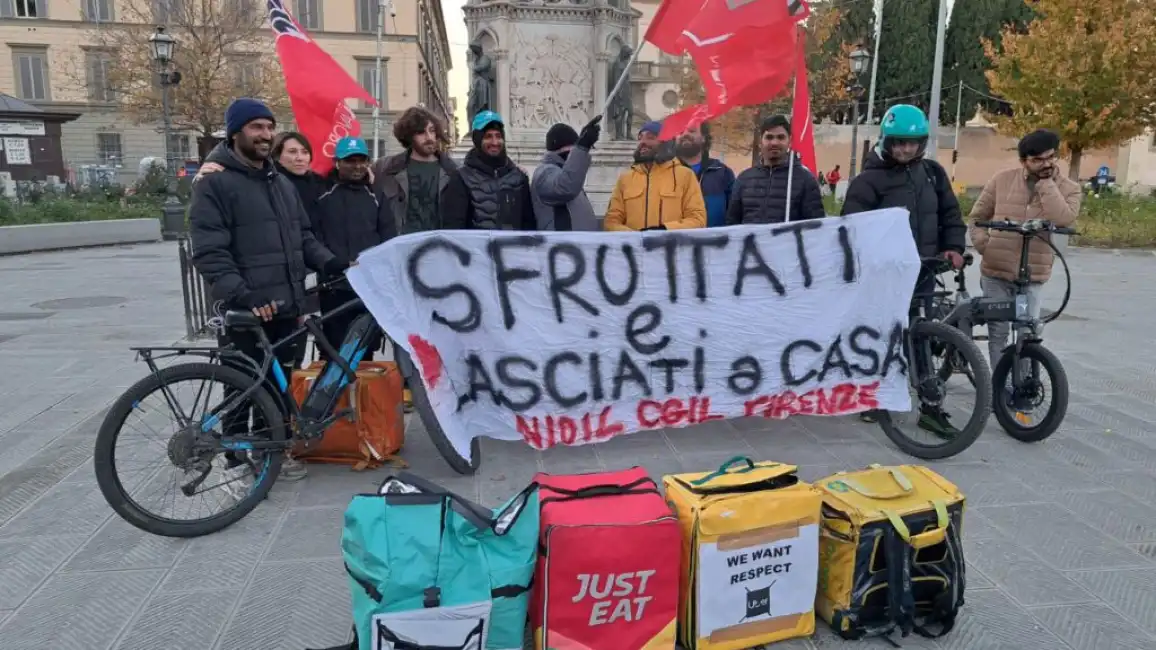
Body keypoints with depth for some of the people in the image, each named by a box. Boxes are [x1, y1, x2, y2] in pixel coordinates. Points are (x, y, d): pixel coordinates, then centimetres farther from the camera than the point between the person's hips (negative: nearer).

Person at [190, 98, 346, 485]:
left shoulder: (280, 182, 15)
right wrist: (241, 295, -25)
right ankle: (237, 460, 19)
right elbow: (209, 252, -15)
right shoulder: (215, 182, -8)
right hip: (245, 310, -6)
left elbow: (303, 236, 19)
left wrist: (331, 263, 1)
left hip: (287, 305, 7)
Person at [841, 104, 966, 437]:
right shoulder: (870, 179, -7)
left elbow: (950, 213, 15)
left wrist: (954, 247, 0)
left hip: (922, 272, 4)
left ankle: (930, 407, 12)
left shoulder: (933, 173, 10)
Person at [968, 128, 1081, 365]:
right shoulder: (1002, 180, 2)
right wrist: (984, 245, -3)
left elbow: (1062, 219, -20)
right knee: (998, 332, 6)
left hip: (1032, 277, 0)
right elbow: (977, 217, 10)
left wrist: (1046, 184, -14)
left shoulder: (1068, 189, 0)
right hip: (996, 273, 0)